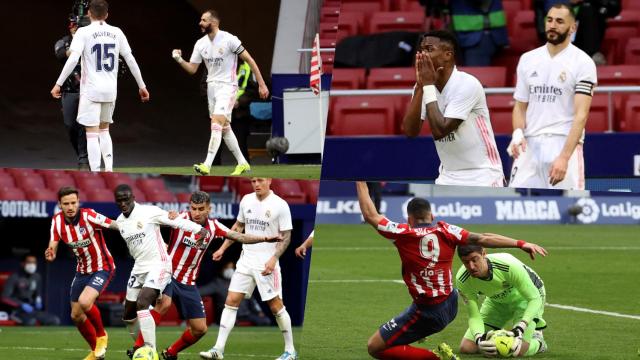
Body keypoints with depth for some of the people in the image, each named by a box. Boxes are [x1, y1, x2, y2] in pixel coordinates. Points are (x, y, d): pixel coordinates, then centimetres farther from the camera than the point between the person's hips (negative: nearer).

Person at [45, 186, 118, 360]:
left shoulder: (89, 216, -25)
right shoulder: (57, 221, -8)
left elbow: (118, 226, -26)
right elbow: (53, 247, -9)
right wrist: (50, 254, -32)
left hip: (102, 268, -7)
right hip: (82, 271, 7)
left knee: (85, 302, -29)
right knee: (76, 315, 11)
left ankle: (101, 336, -1)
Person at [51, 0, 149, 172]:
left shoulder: (84, 32, -6)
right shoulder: (117, 33, 6)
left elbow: (73, 59, -16)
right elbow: (131, 60, 7)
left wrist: (58, 84, -14)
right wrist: (141, 86, 15)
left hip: (91, 90, -4)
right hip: (110, 90, 4)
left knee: (92, 133, -3)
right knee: (104, 129, 21)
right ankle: (109, 169, 8)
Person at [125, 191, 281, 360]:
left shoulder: (213, 226, -1)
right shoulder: (181, 219, -15)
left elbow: (240, 237, 4)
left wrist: (266, 238, -9)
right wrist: (170, 217, -53)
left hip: (188, 282, 5)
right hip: (168, 274, -5)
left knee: (200, 329, 5)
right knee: (164, 303, -35)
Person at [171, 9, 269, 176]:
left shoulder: (229, 40, -14)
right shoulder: (201, 44, 4)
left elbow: (249, 60, -10)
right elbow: (192, 69, 8)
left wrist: (261, 84, -10)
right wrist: (179, 60, -12)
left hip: (227, 86, -7)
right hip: (212, 86, 7)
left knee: (216, 124, -20)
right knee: (224, 128, 12)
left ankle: (207, 165, -26)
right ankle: (242, 163, 24)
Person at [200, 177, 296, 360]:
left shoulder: (280, 205, -9)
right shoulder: (247, 200, 7)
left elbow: (286, 236, -8)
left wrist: (274, 258, -19)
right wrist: (223, 248, 16)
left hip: (267, 262, -5)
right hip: (246, 260, 5)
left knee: (275, 305, -2)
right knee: (231, 301, -2)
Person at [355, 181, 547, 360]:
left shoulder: (404, 234, -15)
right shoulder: (445, 231, -5)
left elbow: (370, 215, -8)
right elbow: (482, 239, -10)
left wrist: (361, 182, 3)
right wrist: (521, 244, -8)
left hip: (427, 313, -7)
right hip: (450, 305, 7)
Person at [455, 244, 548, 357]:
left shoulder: (509, 265, -41)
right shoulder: (462, 280, -29)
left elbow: (534, 299, -32)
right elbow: (474, 316, -23)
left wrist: (521, 328, -46)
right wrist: (479, 338, -46)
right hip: (497, 300, 4)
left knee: (519, 350, -22)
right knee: (466, 348, -7)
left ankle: (538, 342, 11)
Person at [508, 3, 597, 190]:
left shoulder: (582, 62, -4)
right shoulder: (528, 59, 12)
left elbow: (581, 115, -11)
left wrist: (564, 157, -22)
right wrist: (518, 133, -4)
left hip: (565, 145, -4)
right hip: (529, 145, 5)